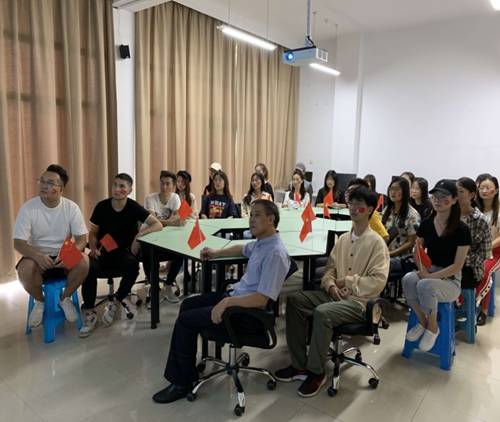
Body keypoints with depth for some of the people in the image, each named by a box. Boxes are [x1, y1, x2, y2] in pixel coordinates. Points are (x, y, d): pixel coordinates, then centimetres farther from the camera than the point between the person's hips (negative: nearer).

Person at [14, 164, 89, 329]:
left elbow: (82, 239, -9)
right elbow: (18, 243, -15)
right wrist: (37, 256, -36)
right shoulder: (28, 208, -11)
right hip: (36, 256, 0)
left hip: (63, 256, 1)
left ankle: (65, 298, 0)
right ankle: (39, 301, 1)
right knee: (25, 269, -33)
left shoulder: (71, 207, -9)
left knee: (84, 262, -29)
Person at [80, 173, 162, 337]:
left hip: (124, 251, -1)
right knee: (89, 268, -31)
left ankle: (114, 304, -8)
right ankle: (89, 313, -12)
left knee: (133, 266, -34)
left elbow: (158, 225, -15)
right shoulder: (102, 206, -3)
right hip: (103, 251, 1)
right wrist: (93, 248, -12)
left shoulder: (134, 207, -7)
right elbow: (93, 233, 8)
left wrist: (139, 235, -29)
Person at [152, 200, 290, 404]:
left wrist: (227, 302, -30)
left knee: (185, 321, -8)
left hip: (247, 311, -10)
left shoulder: (275, 253, -25)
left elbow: (261, 300, -31)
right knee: (187, 305, 16)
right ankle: (184, 369, 26)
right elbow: (243, 250, 31)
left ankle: (182, 383, 11)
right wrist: (217, 253, 24)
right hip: (236, 295, 10)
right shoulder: (261, 242, 5)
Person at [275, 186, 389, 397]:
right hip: (335, 294, 7)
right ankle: (299, 364, -5)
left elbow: (378, 281, -17)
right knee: (294, 300, -11)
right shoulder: (343, 239, 11)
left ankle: (317, 372, -11)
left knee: (322, 313, -34)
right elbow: (330, 268, 14)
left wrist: (348, 281, -14)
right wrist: (331, 285, -7)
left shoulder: (376, 242, -10)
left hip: (360, 301, -7)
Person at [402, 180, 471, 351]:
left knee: (425, 286, -36)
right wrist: (423, 270, -10)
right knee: (408, 279, -30)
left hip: (450, 279, -4)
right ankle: (422, 322, -5)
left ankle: (433, 327, -6)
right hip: (428, 273, 4)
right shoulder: (426, 224, 1)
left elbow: (457, 265, -13)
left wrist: (431, 276, -21)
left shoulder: (461, 229, -12)